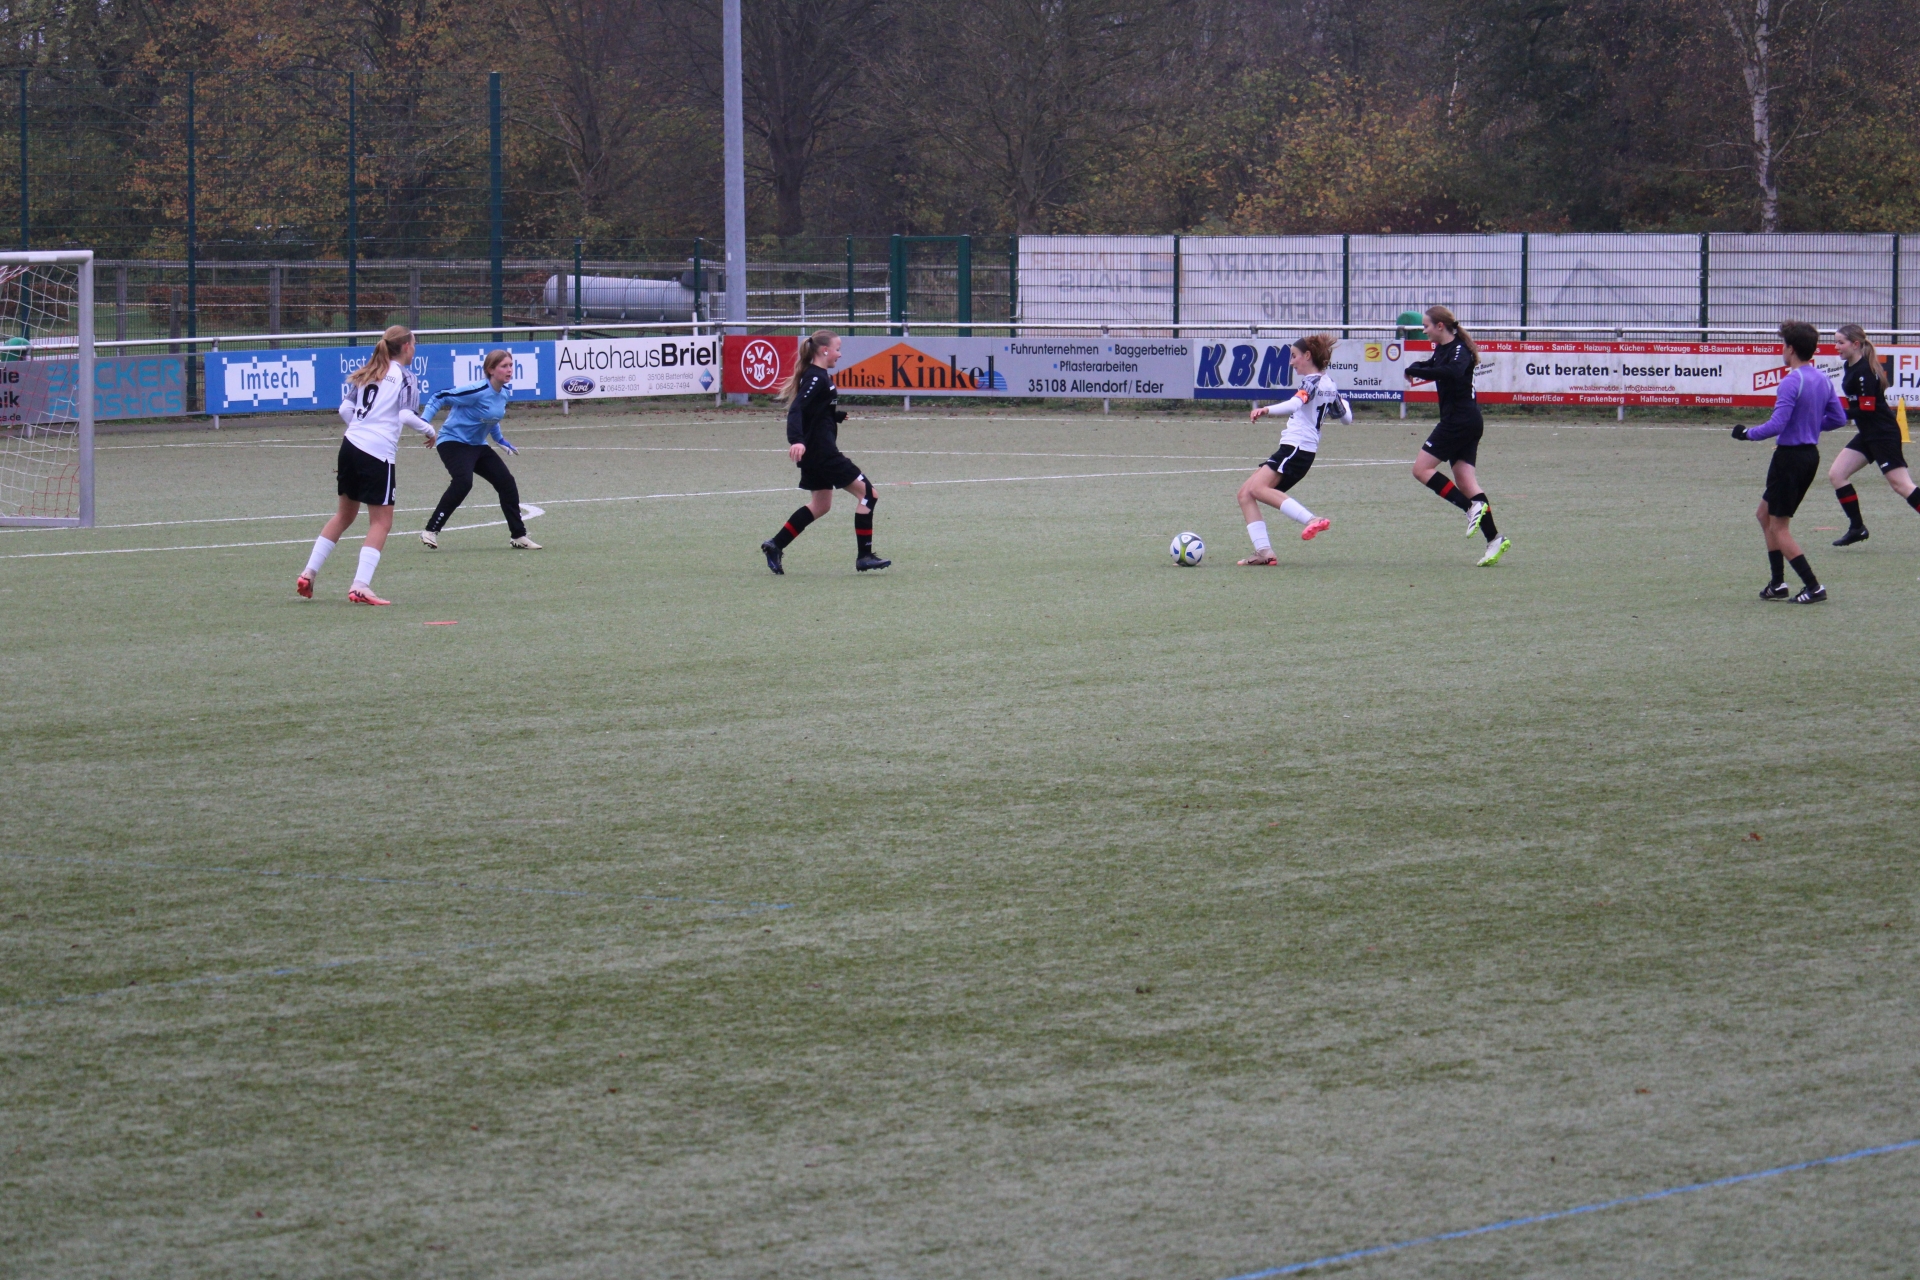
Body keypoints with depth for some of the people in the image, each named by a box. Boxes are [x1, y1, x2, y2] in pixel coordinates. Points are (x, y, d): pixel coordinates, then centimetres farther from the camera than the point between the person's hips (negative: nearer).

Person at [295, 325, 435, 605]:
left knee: (345, 514, 20)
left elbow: (345, 409, 12)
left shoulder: (366, 372, 15)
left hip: (351, 444, 7)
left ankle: (309, 573, 19)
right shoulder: (403, 376, -3)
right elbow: (406, 415, -14)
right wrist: (429, 430, 3)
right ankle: (360, 585, -12)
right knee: (381, 522, 0)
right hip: (379, 453, -7)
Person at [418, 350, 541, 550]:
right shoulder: (477, 391, -23)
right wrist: (424, 421, -27)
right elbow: (439, 397, -18)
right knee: (463, 482, -30)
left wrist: (500, 439, 24)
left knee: (506, 482, 4)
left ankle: (518, 537, 16)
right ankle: (431, 531, -23)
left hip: (477, 445, 9)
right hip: (454, 441, -9)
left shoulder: (504, 394, 3)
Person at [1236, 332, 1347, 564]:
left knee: (1257, 488, -28)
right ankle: (1264, 551, -5)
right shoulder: (1329, 385, 18)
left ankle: (1311, 519, -36)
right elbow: (1346, 417, 28)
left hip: (1296, 449, -10)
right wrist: (1342, 401, 51)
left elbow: (1295, 403, -29)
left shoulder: (1313, 381, -8)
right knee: (1246, 493, 6)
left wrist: (1266, 410, -44)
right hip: (1292, 450, 10)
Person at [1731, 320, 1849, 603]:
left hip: (1790, 457, -9)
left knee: (1778, 528, 2)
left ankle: (1813, 587, -2)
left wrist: (1747, 433, -8)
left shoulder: (1791, 382, -20)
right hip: (1811, 454, 9)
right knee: (1765, 514, 21)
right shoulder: (1823, 380, 6)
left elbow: (1776, 425, -23)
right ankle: (1777, 584, 19)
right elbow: (1838, 418, 13)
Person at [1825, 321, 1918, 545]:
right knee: (1836, 475, 5)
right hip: (1867, 434, 10)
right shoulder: (1851, 367, 9)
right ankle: (1857, 528, 11)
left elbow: (1867, 410, -22)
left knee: (1901, 485, -8)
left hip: (1883, 434, -10)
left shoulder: (1864, 371, -20)